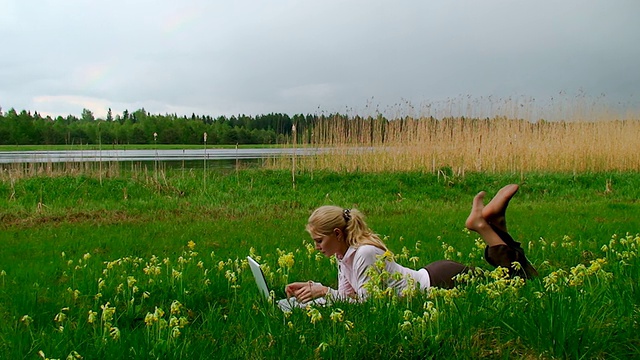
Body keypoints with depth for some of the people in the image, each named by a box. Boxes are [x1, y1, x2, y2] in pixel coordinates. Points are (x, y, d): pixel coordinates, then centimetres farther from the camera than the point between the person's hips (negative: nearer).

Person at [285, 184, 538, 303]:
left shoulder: (364, 253, -26)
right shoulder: (344, 256, 3)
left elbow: (365, 300, -24)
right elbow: (347, 294, 7)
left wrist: (324, 292, -25)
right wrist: (313, 287, -5)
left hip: (441, 283, -8)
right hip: (431, 277, 8)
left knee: (522, 283, -3)